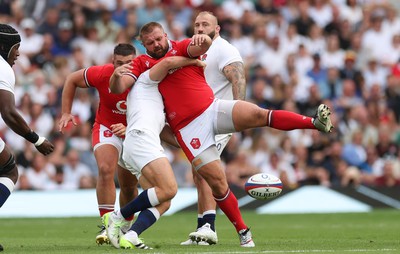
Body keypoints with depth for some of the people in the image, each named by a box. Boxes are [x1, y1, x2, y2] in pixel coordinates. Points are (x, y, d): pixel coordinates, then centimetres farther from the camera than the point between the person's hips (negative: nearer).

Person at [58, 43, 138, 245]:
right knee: (105, 169, -27)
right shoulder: (102, 74, -22)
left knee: (129, 187, 11)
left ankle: (125, 227, 36)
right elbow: (72, 79, -4)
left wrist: (128, 130, -39)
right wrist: (66, 113, -6)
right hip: (106, 128, -1)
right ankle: (107, 225, -24)